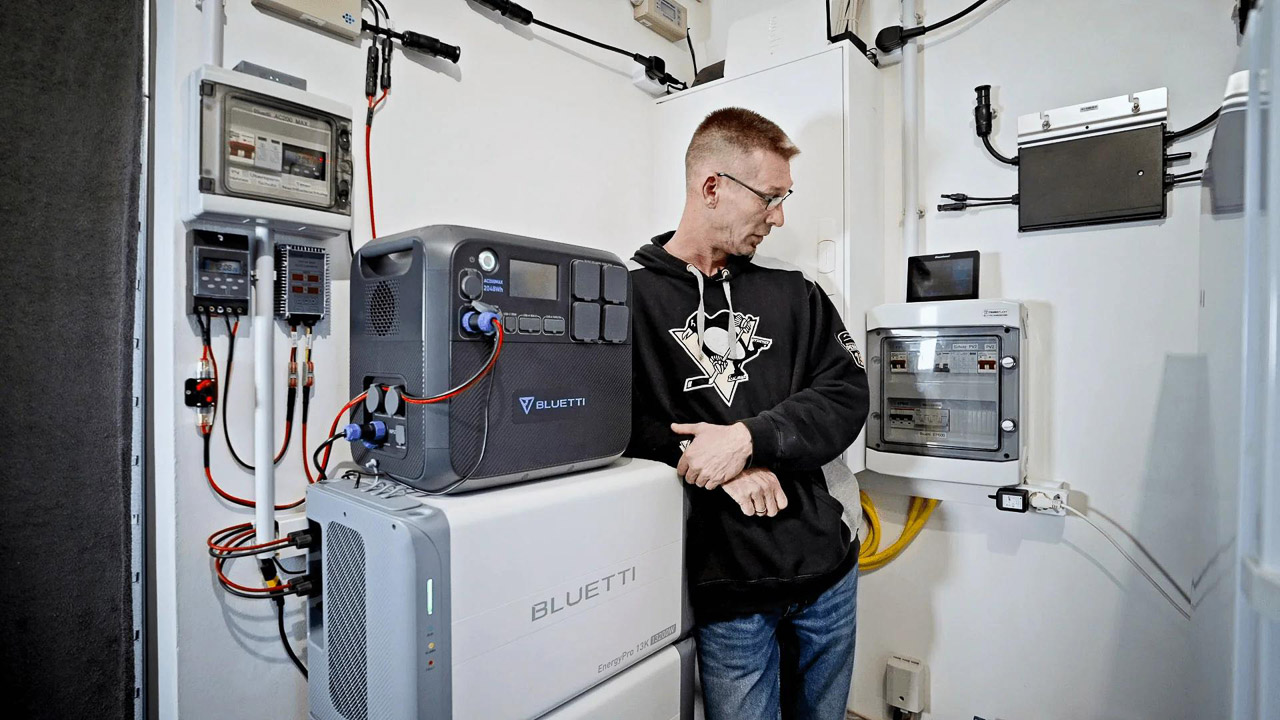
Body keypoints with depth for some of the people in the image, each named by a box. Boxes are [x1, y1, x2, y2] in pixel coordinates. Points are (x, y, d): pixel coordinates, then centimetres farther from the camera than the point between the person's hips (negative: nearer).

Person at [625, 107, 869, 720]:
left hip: (826, 569, 5)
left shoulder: (793, 295, 7)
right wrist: (720, 467, -22)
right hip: (727, 587, -4)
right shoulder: (629, 297, -7)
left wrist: (749, 436, -19)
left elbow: (847, 397, -3)